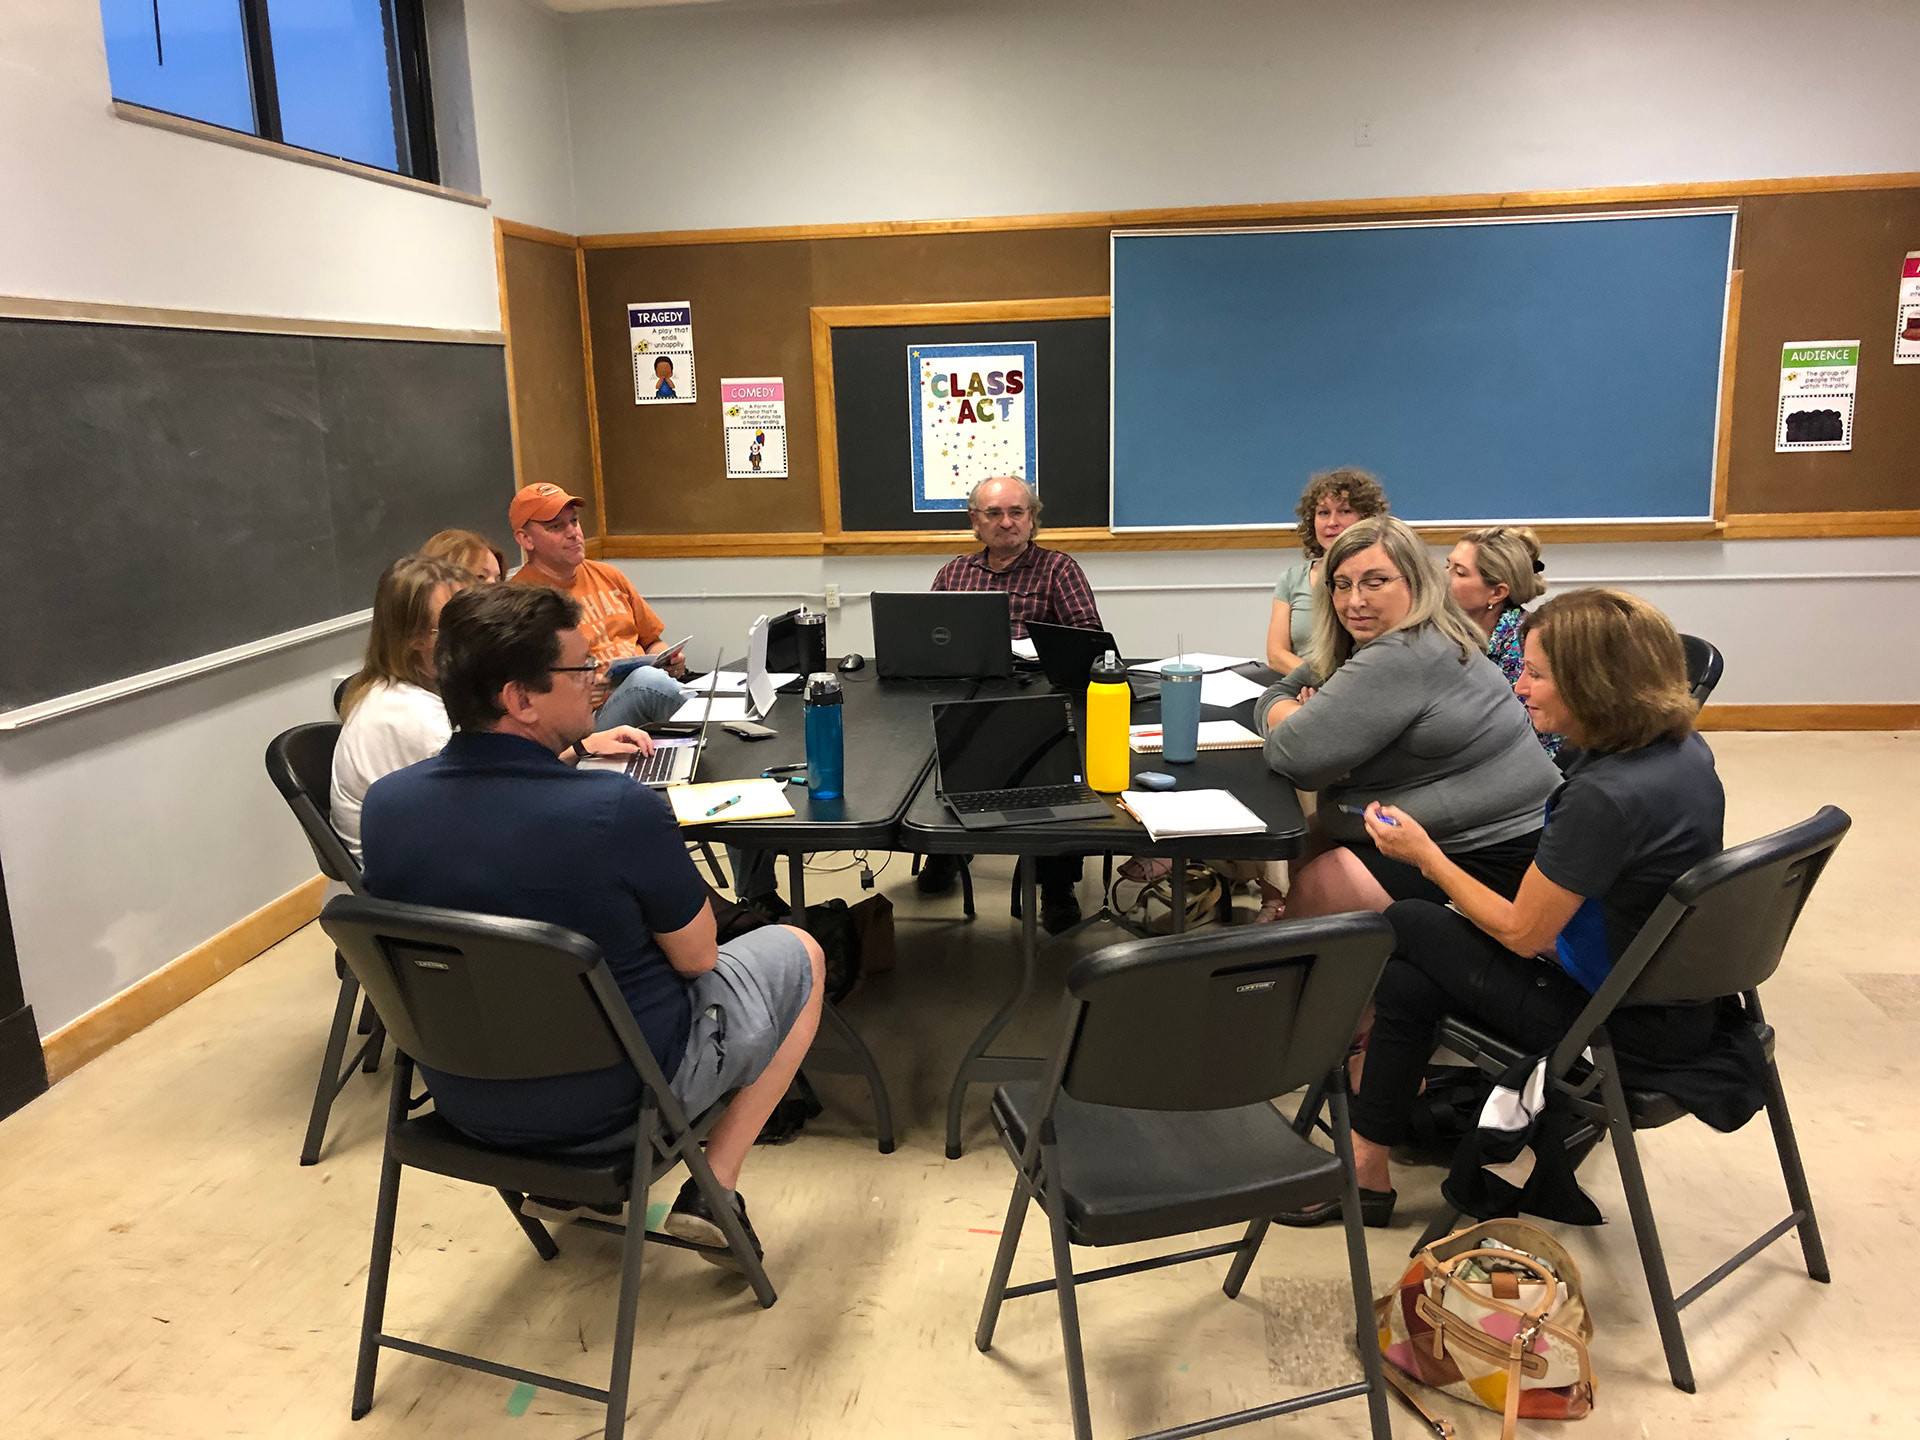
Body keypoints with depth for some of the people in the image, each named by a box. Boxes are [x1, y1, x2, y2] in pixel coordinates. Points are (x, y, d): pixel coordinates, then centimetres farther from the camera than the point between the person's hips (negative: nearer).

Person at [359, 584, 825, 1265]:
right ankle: (714, 1190, 15)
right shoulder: (619, 810, -30)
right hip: (617, 1096, -6)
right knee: (798, 954, 16)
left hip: (462, 1097, 6)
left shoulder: (384, 804, -12)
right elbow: (696, 956, -14)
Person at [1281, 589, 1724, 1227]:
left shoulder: (1604, 797, -30)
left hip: (1628, 1025, -8)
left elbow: (1520, 932, -18)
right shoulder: (1684, 750, -1)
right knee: (1406, 981, 11)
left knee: (1406, 925, 4)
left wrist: (1425, 855, -8)